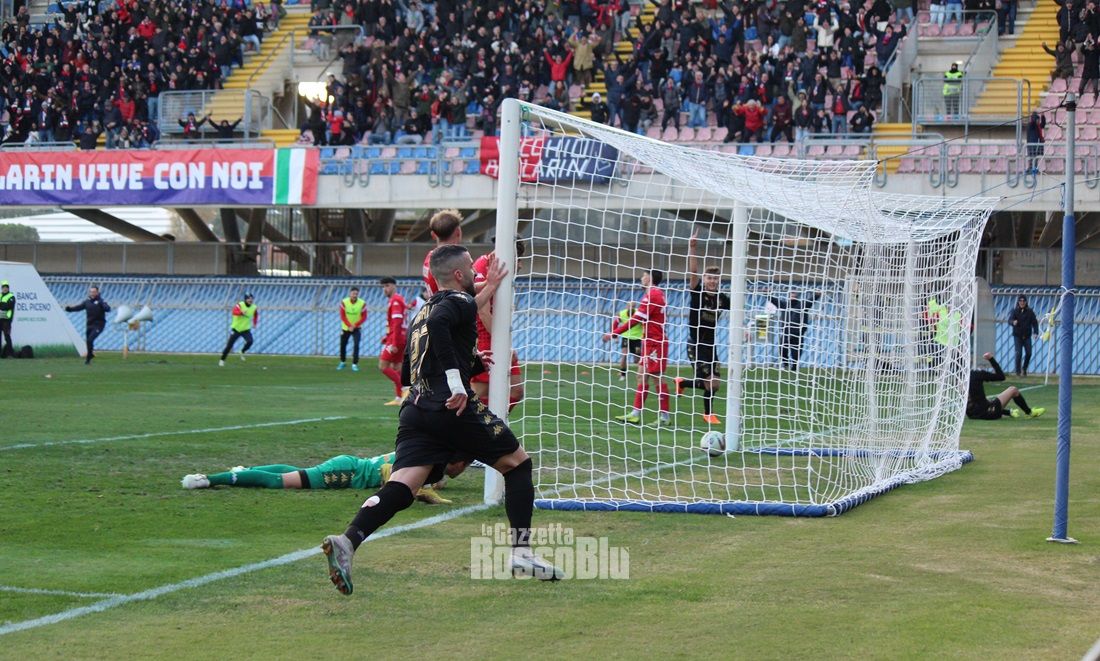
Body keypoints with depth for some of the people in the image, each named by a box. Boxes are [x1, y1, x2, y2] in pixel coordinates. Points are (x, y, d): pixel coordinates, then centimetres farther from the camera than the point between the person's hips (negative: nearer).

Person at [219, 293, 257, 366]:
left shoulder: (254, 307, -2)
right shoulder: (240, 305, -16)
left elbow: (256, 315, 21)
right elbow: (234, 312, -36)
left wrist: (255, 323, 13)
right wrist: (241, 312, -53)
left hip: (246, 329, 3)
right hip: (236, 329, -2)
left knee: (250, 341, -24)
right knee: (229, 345, -1)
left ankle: (242, 352, 5)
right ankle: (222, 360, 16)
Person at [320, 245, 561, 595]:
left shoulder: (421, 312, 28)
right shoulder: (460, 302, 2)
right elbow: (438, 324, -21)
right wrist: (456, 379, -23)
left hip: (415, 409, 7)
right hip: (452, 408, -7)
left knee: (402, 487, -8)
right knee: (518, 462, 12)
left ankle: (347, 542, -33)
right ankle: (521, 551, 7)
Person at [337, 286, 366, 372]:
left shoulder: (362, 303, -14)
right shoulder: (344, 302, -12)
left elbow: (364, 317, -10)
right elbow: (342, 316, -11)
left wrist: (355, 325, -20)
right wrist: (349, 326, -22)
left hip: (357, 328, -2)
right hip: (345, 327, 2)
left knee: (356, 345, -17)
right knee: (342, 345, 10)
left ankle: (355, 364, -11)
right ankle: (342, 362, 32)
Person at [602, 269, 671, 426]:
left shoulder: (652, 295, -16)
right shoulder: (658, 293, 13)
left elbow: (637, 319, -20)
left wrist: (614, 333, -17)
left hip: (654, 343, -10)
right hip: (650, 342, 10)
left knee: (657, 378, -5)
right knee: (642, 376, 10)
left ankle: (665, 417, 0)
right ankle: (636, 414, 12)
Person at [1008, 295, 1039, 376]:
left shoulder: (1030, 312, 2)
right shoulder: (1015, 311, -2)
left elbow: (1034, 322, 0)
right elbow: (1010, 320, -13)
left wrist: (1035, 332, -15)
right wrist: (1013, 322, -38)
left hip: (1027, 336, 2)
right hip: (1017, 336, -2)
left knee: (1028, 353, 0)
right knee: (1018, 353, -10)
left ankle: (1024, 369, 23)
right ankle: (1018, 371, -2)